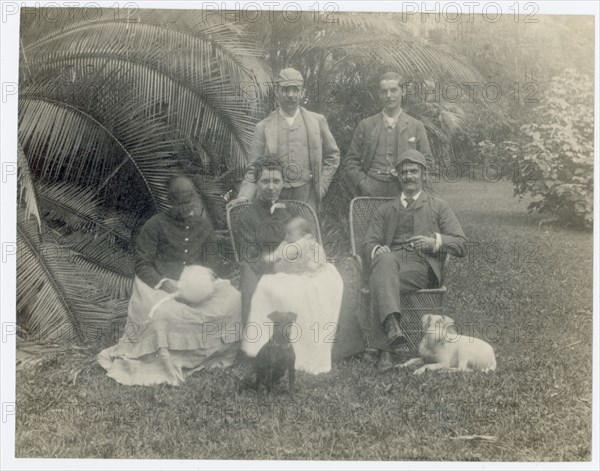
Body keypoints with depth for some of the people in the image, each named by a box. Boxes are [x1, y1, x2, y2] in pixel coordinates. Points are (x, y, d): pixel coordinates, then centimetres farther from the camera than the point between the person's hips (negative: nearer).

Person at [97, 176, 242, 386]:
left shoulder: (202, 226, 9)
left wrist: (205, 278, -11)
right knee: (163, 313, -38)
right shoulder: (156, 225, -6)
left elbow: (213, 260, 12)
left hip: (197, 284, 5)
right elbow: (142, 266, -8)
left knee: (231, 298, -19)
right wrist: (166, 284, -23)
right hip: (159, 284, -4)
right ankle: (162, 365, -18)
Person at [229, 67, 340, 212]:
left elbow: (332, 156, 17)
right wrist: (244, 197, -13)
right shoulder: (264, 127, 4)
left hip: (307, 196, 1)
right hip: (275, 197, 0)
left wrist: (322, 185, 5)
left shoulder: (317, 121, 7)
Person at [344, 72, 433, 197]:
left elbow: (427, 162, 10)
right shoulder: (366, 125, 12)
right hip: (371, 191, 0)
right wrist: (362, 183, -5)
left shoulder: (416, 126, 11)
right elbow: (350, 161, 11)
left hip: (403, 192, 0)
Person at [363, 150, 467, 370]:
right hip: (391, 259, 2)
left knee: (378, 283, -35)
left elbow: (461, 245, 13)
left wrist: (434, 242, -8)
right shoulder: (385, 210, 31)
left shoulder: (439, 207, 23)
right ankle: (391, 325, -57)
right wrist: (377, 250, -8)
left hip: (421, 264, -2)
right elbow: (368, 243, 18)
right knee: (385, 259, -39)